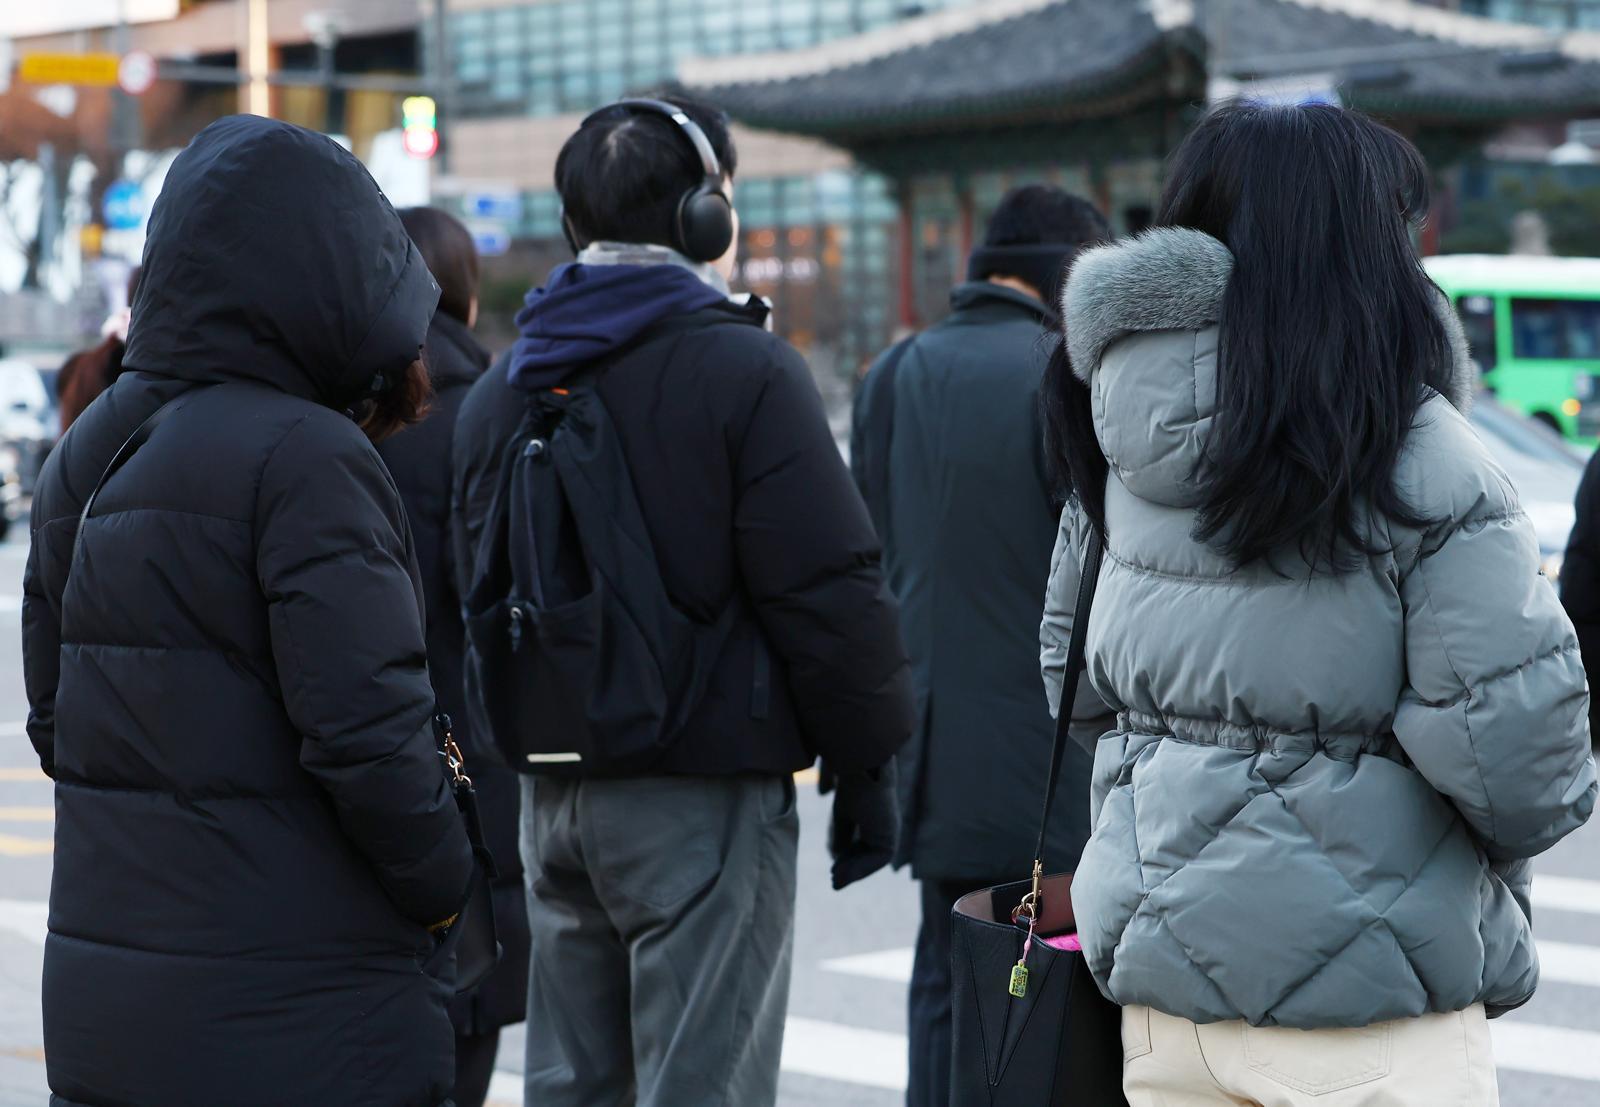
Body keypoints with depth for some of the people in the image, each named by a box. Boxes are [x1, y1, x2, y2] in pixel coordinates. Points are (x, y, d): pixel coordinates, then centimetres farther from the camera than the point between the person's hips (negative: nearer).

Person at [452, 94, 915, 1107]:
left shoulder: (503, 387, 11)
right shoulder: (745, 369, -11)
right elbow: (829, 593, -14)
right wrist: (866, 767, -4)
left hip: (555, 793, 7)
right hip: (706, 795, -7)